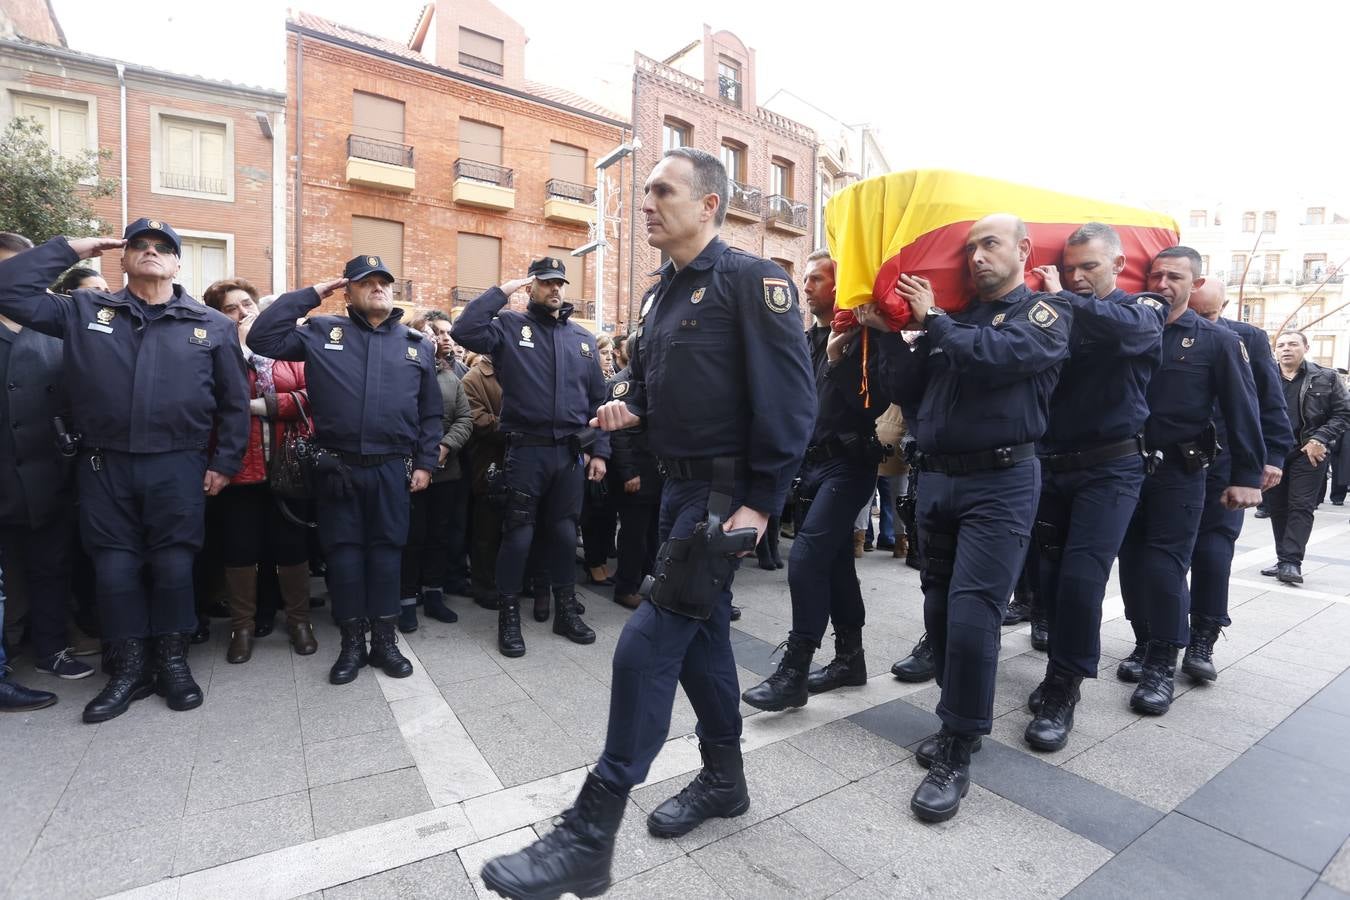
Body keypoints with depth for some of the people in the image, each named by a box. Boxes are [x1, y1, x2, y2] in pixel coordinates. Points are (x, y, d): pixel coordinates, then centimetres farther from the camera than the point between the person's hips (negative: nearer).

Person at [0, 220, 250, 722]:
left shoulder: (211, 326, 4)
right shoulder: (85, 311, 9)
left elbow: (234, 402, 4)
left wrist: (223, 462, 0)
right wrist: (70, 249, 3)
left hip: (177, 467, -2)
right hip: (104, 467, 2)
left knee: (173, 566, 4)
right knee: (114, 569, 8)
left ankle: (173, 662, 20)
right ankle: (129, 668, 22)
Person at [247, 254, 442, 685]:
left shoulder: (417, 343, 8)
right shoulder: (321, 332, 6)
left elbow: (430, 411, 8)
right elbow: (262, 339, -3)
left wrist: (425, 462, 3)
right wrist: (310, 294, -1)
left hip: (392, 468, 1)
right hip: (338, 468, 0)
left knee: (386, 550, 7)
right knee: (343, 551, 7)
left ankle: (385, 639, 20)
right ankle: (352, 642, 21)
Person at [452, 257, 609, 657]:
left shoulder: (583, 337, 12)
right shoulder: (510, 326, 1)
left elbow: (597, 400, 12)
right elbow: (464, 330, -17)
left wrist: (599, 450, 6)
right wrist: (501, 291, -10)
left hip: (570, 452, 4)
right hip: (526, 451, -4)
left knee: (565, 533, 13)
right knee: (518, 536, 3)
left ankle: (566, 611, 27)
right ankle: (509, 617, 19)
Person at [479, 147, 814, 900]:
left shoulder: (751, 279, -12)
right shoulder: (664, 293, 14)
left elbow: (790, 397, -18)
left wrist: (762, 501, -21)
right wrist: (627, 407, 1)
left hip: (728, 492, -9)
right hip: (682, 485, 9)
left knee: (649, 645, -9)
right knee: (701, 631, 16)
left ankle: (590, 838, 5)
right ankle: (724, 778, 37)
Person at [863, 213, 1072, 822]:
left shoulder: (1045, 313, 2)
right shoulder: (957, 318, 17)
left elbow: (999, 355, -20)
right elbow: (909, 394, 12)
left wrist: (931, 319, -8)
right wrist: (888, 335, 4)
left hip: (1002, 482, -6)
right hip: (936, 480, 6)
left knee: (972, 613, -10)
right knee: (940, 610, 11)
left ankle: (956, 755, 4)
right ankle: (961, 720, 29)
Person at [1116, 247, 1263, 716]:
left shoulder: (1216, 341, 0)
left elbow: (1242, 412, -3)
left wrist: (1246, 476, -9)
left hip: (1179, 472, -3)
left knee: (1164, 567, -3)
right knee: (1132, 563, 9)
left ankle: (1162, 665, 9)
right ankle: (1146, 646, 25)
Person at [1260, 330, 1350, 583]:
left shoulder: (1326, 377, 4)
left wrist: (1320, 440, -10)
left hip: (1309, 452, -2)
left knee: (1301, 507, -4)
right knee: (1276, 508, 7)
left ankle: (1292, 562, -5)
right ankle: (1282, 560, 16)